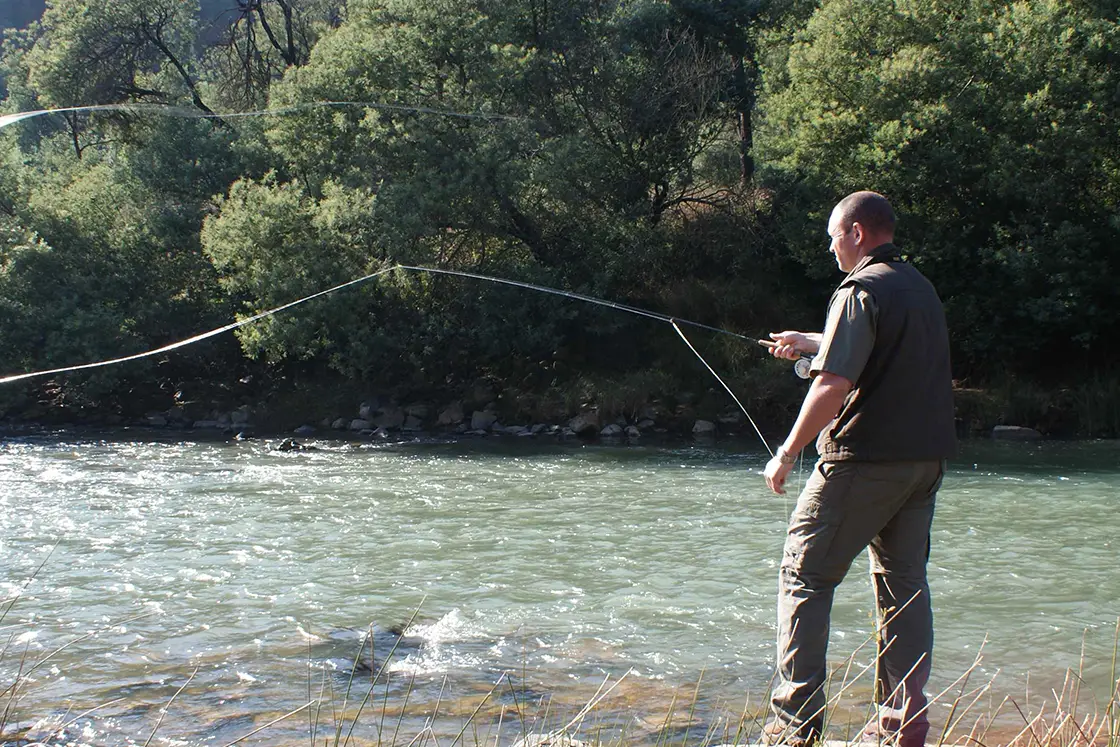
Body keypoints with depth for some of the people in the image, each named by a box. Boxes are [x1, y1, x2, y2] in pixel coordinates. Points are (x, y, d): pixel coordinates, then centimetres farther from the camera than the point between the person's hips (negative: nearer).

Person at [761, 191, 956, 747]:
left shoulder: (861, 291, -13)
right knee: (904, 582, 12)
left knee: (804, 576, 0)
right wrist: (813, 343, 42)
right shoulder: (921, 288, 15)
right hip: (925, 458, 8)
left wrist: (787, 453, -14)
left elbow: (834, 385, -22)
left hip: (865, 460, -8)